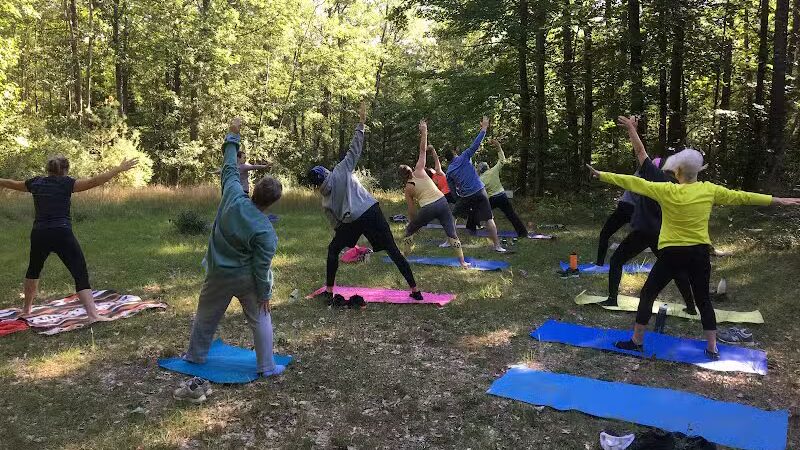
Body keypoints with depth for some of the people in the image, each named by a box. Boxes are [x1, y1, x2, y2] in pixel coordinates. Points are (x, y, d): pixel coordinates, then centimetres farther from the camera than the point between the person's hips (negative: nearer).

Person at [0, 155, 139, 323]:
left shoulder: (36, 183, 14)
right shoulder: (66, 183, -1)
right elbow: (94, 181, -13)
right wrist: (119, 169, -14)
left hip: (39, 235, 5)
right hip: (62, 234, -5)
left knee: (33, 270, 30)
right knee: (81, 275, -7)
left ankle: (26, 308, 46)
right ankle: (93, 315, -19)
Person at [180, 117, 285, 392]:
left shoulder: (233, 195, -18)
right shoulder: (265, 231, -26)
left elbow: (229, 168, -4)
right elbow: (261, 267, -20)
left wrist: (233, 135, 7)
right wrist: (264, 294, -6)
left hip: (218, 274, 5)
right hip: (246, 280, -4)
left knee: (206, 316, 23)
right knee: (260, 320, 12)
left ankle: (195, 356, 40)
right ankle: (267, 367, 15)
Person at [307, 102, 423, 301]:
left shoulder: (325, 201, 11)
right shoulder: (341, 169, 6)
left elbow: (336, 223, 11)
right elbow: (355, 149, -1)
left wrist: (344, 237, 21)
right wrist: (361, 122, 3)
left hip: (352, 221, 0)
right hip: (372, 211, 0)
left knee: (333, 250, 22)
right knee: (393, 250, 4)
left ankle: (329, 291, 22)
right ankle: (414, 290, 2)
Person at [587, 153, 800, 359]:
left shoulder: (666, 191, -13)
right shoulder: (710, 190, -4)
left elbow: (634, 183, -8)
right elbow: (742, 197, 5)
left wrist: (601, 175, -1)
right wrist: (780, 200, 17)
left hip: (671, 255, -3)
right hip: (699, 254, 3)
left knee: (647, 294, 10)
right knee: (703, 299, 17)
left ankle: (637, 341, 14)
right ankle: (712, 348, 22)